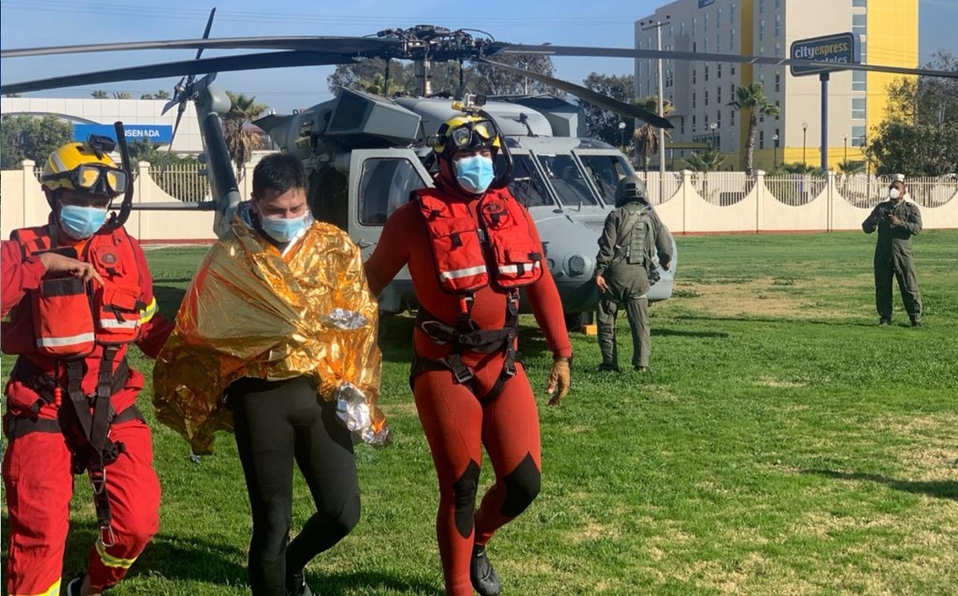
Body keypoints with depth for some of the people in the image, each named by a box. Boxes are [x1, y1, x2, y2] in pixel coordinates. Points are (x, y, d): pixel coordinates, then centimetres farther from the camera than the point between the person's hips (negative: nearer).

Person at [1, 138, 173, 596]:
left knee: (137, 519, -2)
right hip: (43, 405, -3)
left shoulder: (124, 248, 7)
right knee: (39, 528, -6)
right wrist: (41, 264, -22)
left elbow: (147, 324, 16)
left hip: (111, 402, 3)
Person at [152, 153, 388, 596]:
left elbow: (358, 321, 3)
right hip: (261, 397, -2)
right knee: (272, 518, 1)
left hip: (321, 392, 3)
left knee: (343, 511, 4)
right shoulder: (231, 257, -1)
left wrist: (353, 390, -5)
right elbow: (198, 327, 3)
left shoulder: (335, 246, 4)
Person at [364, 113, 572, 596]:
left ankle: (477, 544, 36)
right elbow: (373, 278, 1)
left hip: (503, 365, 5)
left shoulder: (512, 212, 6)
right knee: (460, 487, 1)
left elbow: (541, 285, 13)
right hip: (444, 370, -4)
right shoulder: (417, 216, -8)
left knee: (523, 482, 4)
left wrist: (562, 354, 12)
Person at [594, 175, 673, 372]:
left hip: (616, 271, -3)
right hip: (640, 274, 3)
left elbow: (607, 247, -10)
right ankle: (642, 363, 0)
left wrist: (599, 272, -8)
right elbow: (666, 247, 11)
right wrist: (665, 263, 32)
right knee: (640, 321, 7)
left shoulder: (616, 216, -2)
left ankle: (610, 361, 7)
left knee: (606, 317, 8)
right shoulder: (651, 217, 9)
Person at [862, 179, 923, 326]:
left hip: (903, 254, -3)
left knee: (910, 287, -4)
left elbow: (917, 228, -8)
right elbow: (866, 227, 13)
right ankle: (885, 318, 12)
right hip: (882, 254, 3)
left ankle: (916, 319, 1)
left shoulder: (911, 208, 7)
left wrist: (900, 223, -22)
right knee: (882, 288, 4)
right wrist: (874, 222, -10)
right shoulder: (881, 207, 15)